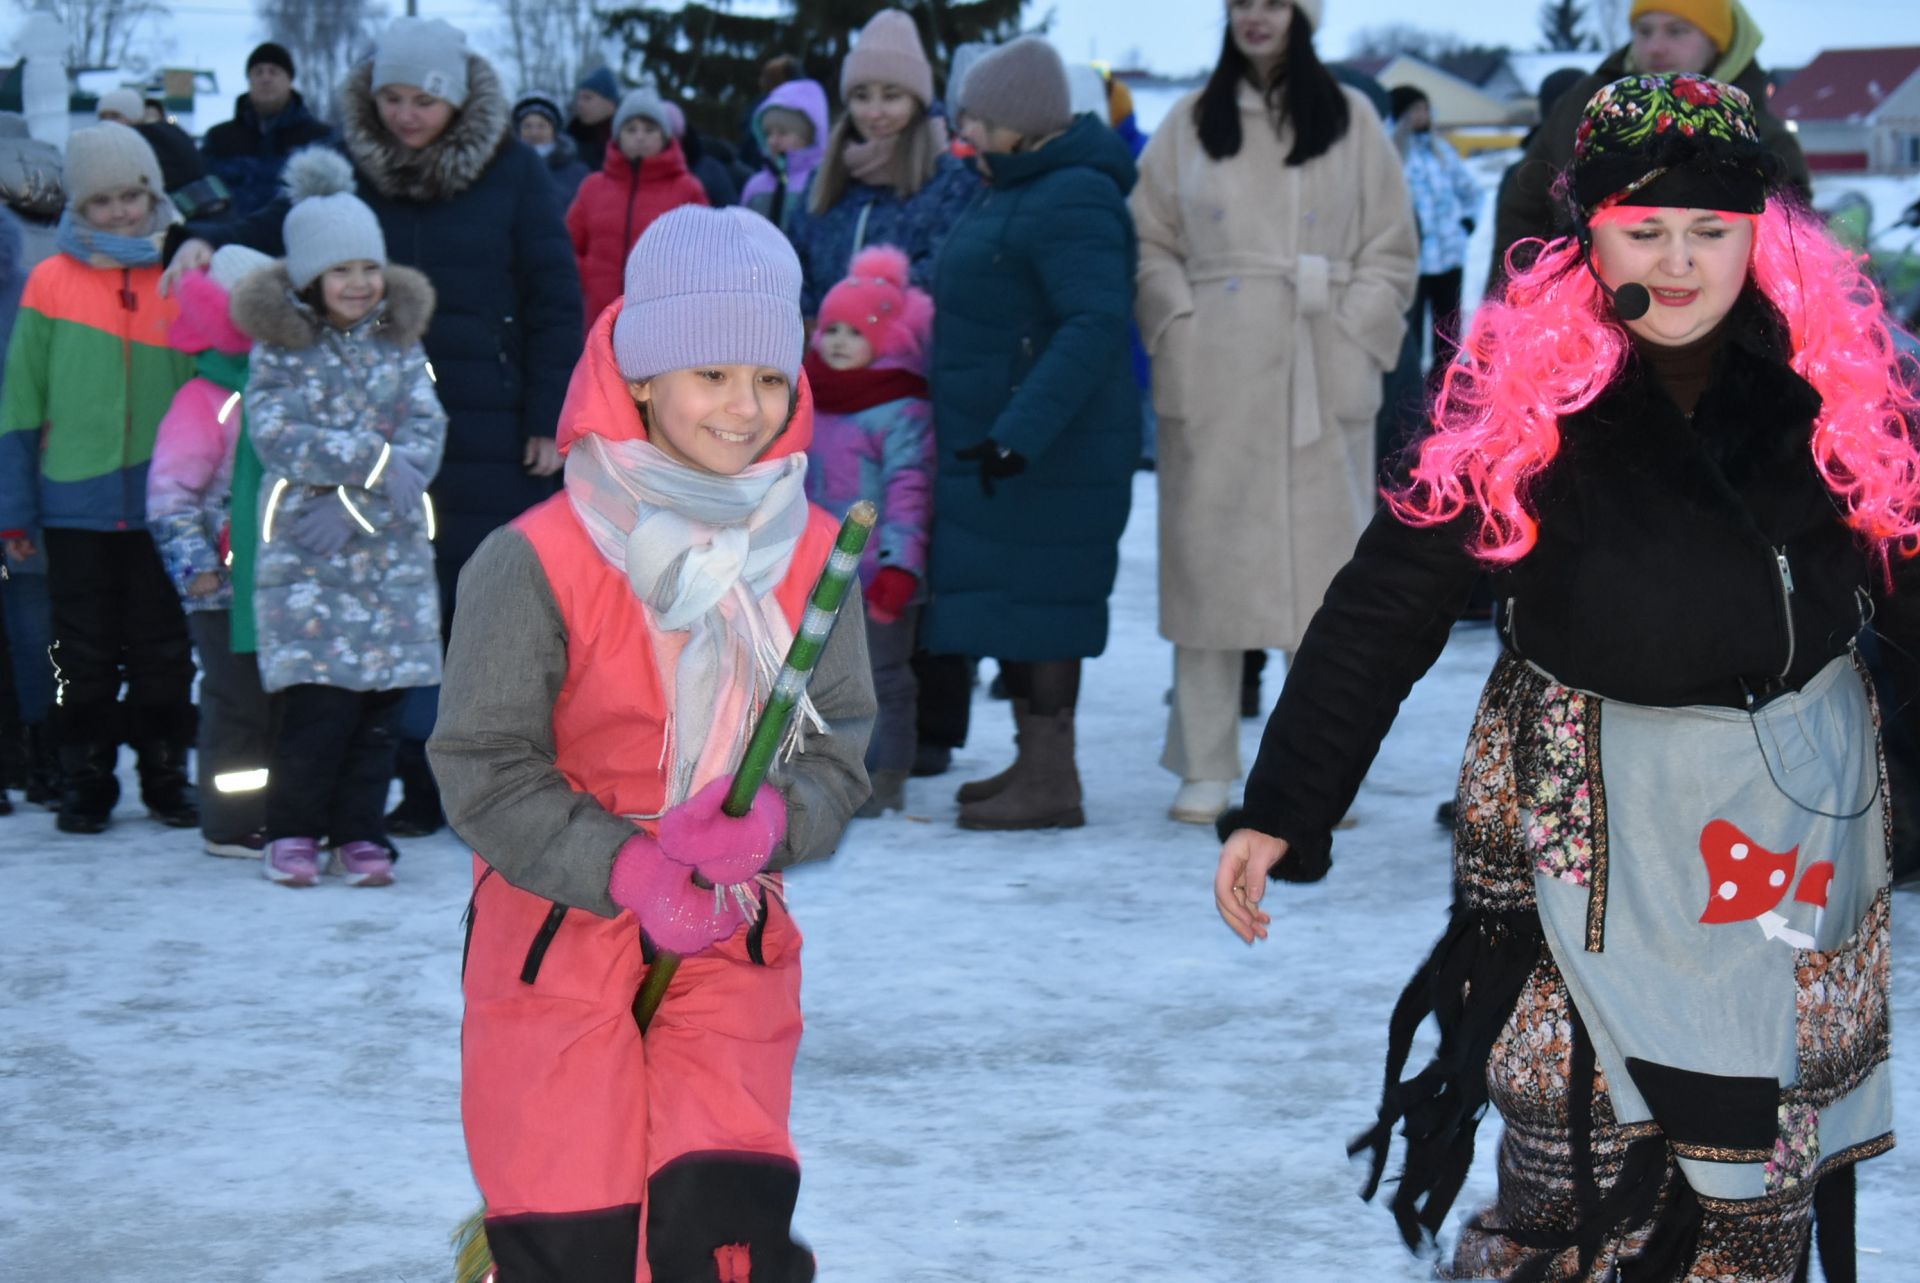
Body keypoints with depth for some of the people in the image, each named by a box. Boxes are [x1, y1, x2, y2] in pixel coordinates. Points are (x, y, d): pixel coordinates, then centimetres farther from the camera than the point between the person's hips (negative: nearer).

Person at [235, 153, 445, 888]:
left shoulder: (400, 343, 9)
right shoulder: (279, 348, 1)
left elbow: (426, 435, 0)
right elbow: (275, 436, -11)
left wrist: (356, 501, -13)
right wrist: (375, 459, -17)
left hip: (392, 550, 3)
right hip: (305, 555, -3)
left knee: (381, 701, 1)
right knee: (316, 696, -10)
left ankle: (359, 833, 11)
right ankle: (293, 831, 5)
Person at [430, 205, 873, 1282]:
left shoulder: (811, 555, -1)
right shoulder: (539, 561, -14)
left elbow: (838, 745, 2)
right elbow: (486, 771, -11)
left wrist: (773, 820, -20)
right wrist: (625, 871, -23)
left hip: (734, 936, 3)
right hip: (557, 932, -2)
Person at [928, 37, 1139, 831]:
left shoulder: (1072, 201, -18)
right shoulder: (1016, 193, 16)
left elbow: (1095, 326, -29)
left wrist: (1018, 434, -34)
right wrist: (994, 435, 20)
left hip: (1048, 452, -10)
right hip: (996, 438, 10)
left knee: (1033, 598, -7)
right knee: (1005, 597, 13)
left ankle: (1052, 782, -3)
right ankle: (1033, 763, 21)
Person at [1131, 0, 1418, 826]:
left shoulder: (1350, 121, 9)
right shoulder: (1190, 125, 11)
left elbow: (1392, 253, 7)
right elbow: (1151, 244, 9)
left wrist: (1351, 334, -5)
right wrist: (1178, 326, -5)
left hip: (1323, 380, -1)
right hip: (1211, 383, 1)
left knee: (1325, 562, -1)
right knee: (1207, 562, 0)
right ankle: (1205, 770, 7)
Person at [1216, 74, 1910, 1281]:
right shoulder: (1521, 390, -8)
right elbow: (1385, 606, -6)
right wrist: (1279, 811, -8)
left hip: (1798, 809, 2)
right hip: (1589, 819, -2)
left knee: (1763, 1167, 13)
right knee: (1578, 1155, -3)